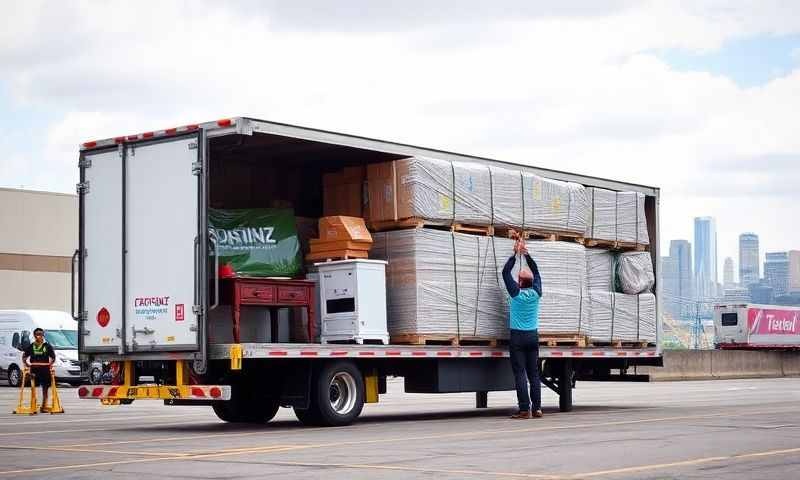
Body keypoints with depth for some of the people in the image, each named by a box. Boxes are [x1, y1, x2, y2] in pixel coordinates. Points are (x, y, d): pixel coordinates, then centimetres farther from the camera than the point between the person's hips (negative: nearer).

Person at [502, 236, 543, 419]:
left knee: (520, 373, -6)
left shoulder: (516, 293, -8)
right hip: (533, 336, 4)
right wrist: (526, 254, 19)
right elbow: (536, 273, 17)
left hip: (518, 336, -4)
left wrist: (515, 254, 8)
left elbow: (506, 272, 0)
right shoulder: (536, 293, 1)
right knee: (534, 373, 7)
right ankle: (537, 408, 3)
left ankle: (524, 409, -11)